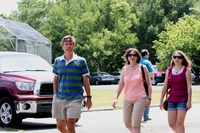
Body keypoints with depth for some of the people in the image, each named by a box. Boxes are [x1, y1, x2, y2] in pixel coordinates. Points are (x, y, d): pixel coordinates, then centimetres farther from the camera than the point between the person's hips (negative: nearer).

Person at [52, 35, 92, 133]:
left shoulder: (81, 61, -1)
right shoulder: (57, 61, 8)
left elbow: (86, 81, 2)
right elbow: (55, 80, 14)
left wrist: (89, 97, 0)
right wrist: (55, 95, 9)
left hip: (75, 98, -4)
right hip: (59, 98, 4)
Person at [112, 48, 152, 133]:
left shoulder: (142, 68, -2)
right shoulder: (124, 69, 7)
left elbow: (149, 84, 1)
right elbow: (121, 85, 7)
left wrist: (149, 98, -5)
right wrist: (116, 98, -2)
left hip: (140, 99, -4)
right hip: (127, 99, 4)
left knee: (135, 124, -10)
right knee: (127, 124, 7)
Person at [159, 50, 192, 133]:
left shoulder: (186, 70, -4)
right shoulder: (169, 70, 7)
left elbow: (189, 86, -7)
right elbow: (165, 86, 9)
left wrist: (189, 101, -12)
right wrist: (161, 100, 6)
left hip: (183, 99, -4)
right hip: (172, 99, 4)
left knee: (179, 123, -8)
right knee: (171, 124, 2)